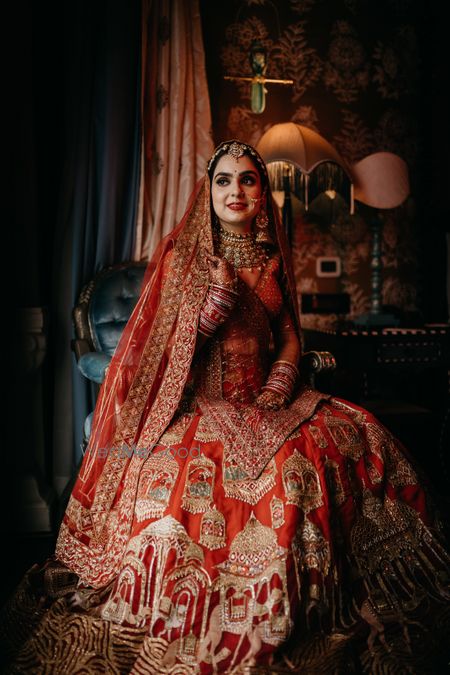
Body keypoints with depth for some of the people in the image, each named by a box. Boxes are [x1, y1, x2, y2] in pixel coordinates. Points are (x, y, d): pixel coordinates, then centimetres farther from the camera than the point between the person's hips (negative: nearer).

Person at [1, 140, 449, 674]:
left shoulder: (271, 260, 14)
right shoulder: (183, 253, 2)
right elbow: (166, 345, -1)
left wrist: (280, 383, -2)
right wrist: (219, 296, -14)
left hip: (264, 399, 4)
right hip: (198, 402, -4)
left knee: (357, 436, -19)